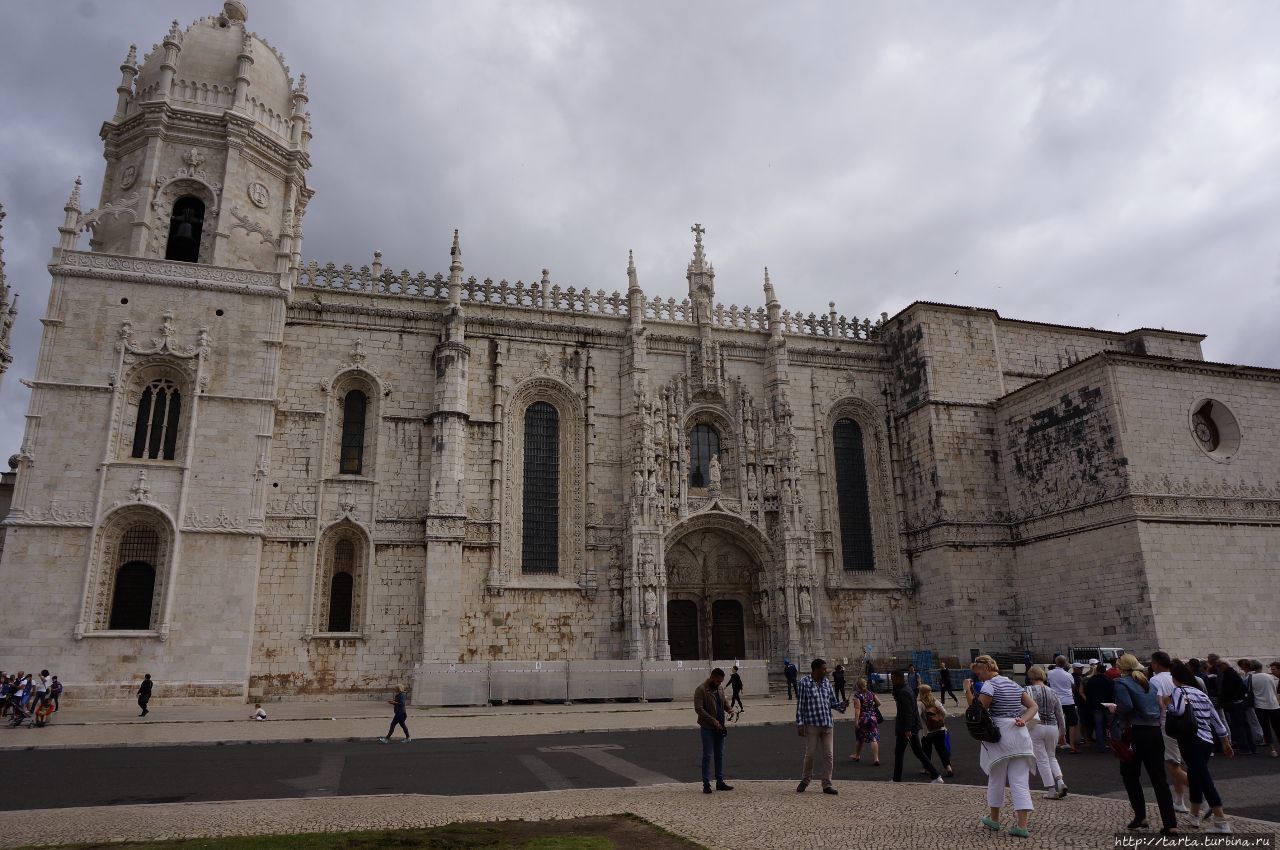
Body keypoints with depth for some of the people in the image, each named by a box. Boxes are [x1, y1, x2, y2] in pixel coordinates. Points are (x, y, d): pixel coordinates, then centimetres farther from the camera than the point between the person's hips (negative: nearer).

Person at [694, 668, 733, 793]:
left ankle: (720, 782, 19)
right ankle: (706, 784, 2)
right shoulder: (701, 690, -14)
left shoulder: (720, 688, 10)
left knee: (720, 755, 11)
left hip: (719, 727, 7)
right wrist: (713, 720, -23)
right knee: (707, 756, -4)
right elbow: (698, 709, -20)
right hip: (707, 728, -7)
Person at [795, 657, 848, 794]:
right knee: (810, 754, 2)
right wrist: (800, 724, -10)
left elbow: (833, 702, 15)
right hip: (812, 725, -5)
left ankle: (826, 785, 14)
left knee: (828, 755, 5)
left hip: (827, 724, 5)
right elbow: (800, 705, -6)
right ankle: (805, 780, 23)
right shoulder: (804, 683, -6)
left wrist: (842, 705, -7)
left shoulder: (826, 683, 9)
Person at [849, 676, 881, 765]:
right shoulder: (871, 693, 3)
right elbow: (878, 703, 5)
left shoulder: (857, 695, -11)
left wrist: (856, 721, -17)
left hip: (862, 718, -3)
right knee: (873, 738, -2)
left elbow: (857, 709, -17)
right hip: (873, 717, 3)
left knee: (860, 738, 16)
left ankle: (857, 755, 32)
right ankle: (876, 758, -12)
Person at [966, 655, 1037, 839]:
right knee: (1020, 781, 3)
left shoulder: (989, 685, -10)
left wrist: (968, 690, -8)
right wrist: (1024, 720, -1)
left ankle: (994, 820, 25)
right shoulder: (1013, 684, 15)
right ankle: (1023, 825, -2)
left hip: (999, 735, -6)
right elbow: (1034, 706, 14)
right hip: (1020, 734, 6)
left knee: (996, 779, 11)